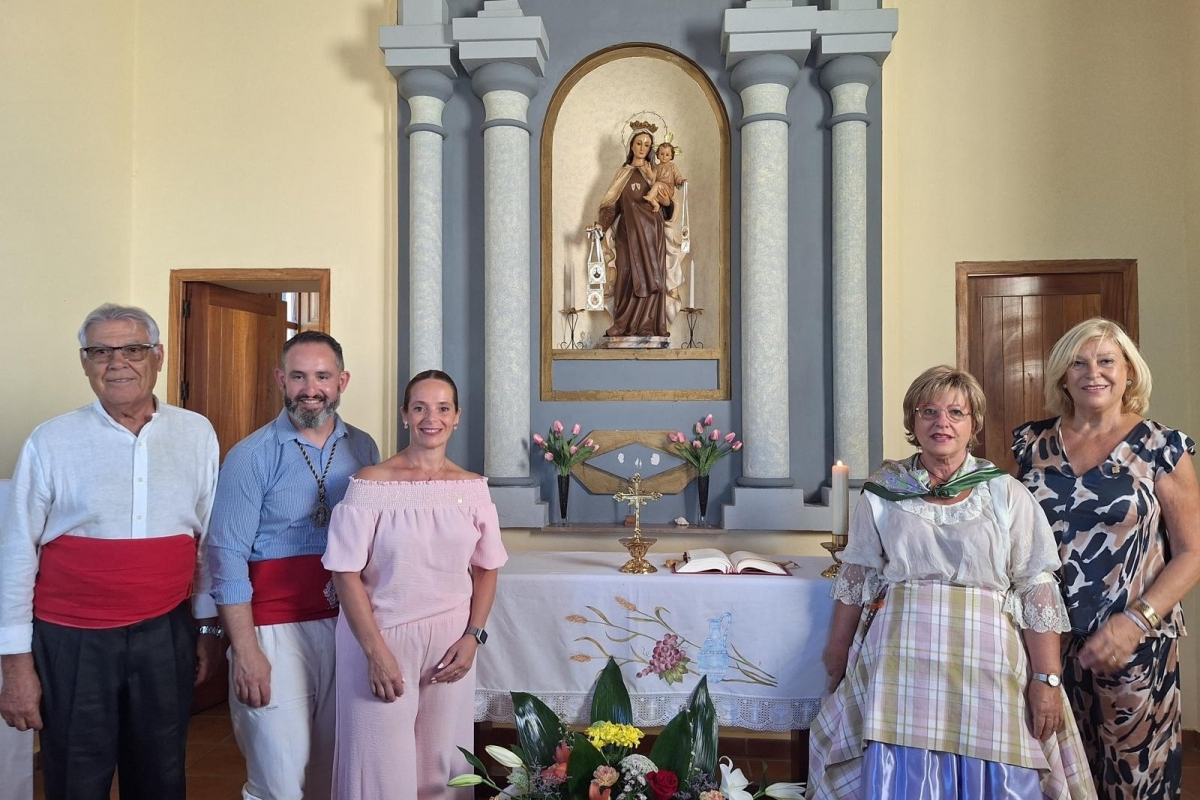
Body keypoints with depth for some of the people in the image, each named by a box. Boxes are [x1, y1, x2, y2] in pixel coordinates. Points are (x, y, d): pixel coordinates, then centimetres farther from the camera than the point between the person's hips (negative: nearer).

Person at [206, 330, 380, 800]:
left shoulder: (363, 450, 4)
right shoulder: (252, 456, -7)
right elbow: (228, 559, -9)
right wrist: (245, 651, -13)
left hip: (346, 625, 4)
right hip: (276, 629, -4)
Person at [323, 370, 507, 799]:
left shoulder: (473, 487, 2)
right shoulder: (372, 483, -9)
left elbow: (486, 569, 8)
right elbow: (346, 573, -9)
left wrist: (472, 637, -2)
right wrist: (376, 651, -13)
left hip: (450, 644, 3)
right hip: (383, 639, -3)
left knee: (442, 763, 13)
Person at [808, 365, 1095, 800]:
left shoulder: (1006, 494, 0)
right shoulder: (882, 492, 4)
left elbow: (1038, 591, -2)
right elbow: (856, 581, 10)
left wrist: (1047, 679, -7)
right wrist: (837, 661, 12)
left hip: (986, 664, -1)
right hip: (902, 661, 1)